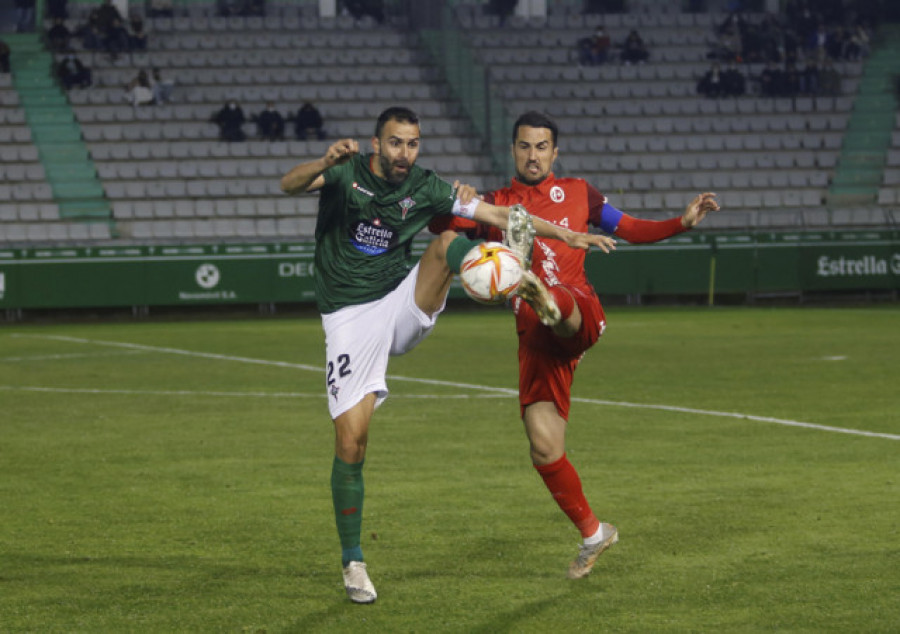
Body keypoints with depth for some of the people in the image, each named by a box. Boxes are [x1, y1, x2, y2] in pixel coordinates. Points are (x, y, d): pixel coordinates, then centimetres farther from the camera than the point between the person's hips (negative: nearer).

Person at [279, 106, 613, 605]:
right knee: (351, 440, -8)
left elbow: (492, 213, 5)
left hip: (404, 306, 3)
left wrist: (565, 234, -1)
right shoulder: (345, 173, -5)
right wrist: (324, 163, -44)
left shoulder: (425, 187, 3)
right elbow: (289, 185, -23)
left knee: (447, 243, -20)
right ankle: (353, 562, 6)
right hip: (350, 317, -3)